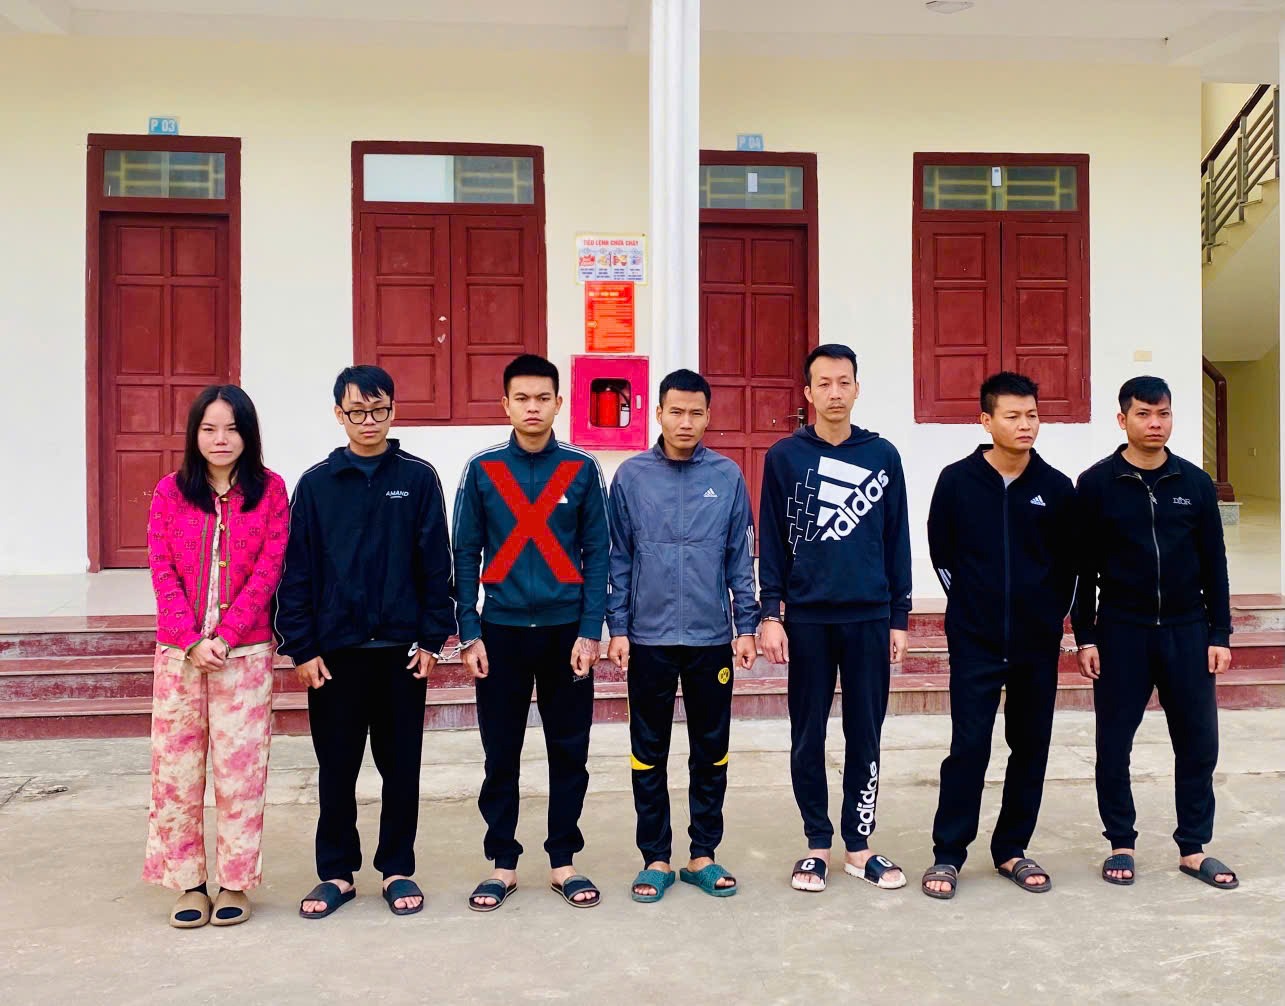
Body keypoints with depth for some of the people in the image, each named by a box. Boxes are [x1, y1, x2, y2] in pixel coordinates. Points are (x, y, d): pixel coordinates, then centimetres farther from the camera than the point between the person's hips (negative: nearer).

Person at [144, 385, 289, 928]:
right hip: (178, 652, 2)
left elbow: (268, 571, -4)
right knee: (175, 767, 5)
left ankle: (234, 882, 16)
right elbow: (163, 572, 0)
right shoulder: (170, 491, 5)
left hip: (245, 652, -2)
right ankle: (189, 883, 19)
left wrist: (224, 637, -12)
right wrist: (192, 640, -11)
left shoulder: (269, 490, 0)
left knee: (240, 767, 2)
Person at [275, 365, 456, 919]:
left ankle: (397, 869, 24)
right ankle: (336, 872, 24)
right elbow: (297, 571, 1)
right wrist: (302, 647, -4)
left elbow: (436, 563, 0)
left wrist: (432, 638, -4)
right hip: (335, 649, 0)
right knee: (336, 767, 10)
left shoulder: (418, 478, 0)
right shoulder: (316, 483, 2)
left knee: (401, 765, 9)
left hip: (402, 648, 0)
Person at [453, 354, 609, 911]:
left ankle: (564, 862, 22)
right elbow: (465, 557, 2)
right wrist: (470, 633, -4)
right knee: (501, 756, 7)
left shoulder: (581, 469, 1)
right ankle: (502, 864, 21)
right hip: (502, 630, 0)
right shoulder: (482, 470, 2)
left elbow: (597, 555, 1)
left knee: (569, 752, 8)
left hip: (566, 630, 0)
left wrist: (590, 631, -6)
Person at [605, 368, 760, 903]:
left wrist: (746, 627, 1)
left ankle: (703, 855, 25)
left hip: (711, 638, 1)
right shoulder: (631, 476, -1)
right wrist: (618, 629, -2)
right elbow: (619, 559, 1)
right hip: (648, 638, 0)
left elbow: (741, 558, 3)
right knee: (649, 755, 8)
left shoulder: (727, 476, 0)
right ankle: (655, 858, 22)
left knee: (711, 752, 10)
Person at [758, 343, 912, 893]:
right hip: (807, 618, -1)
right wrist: (770, 613, -6)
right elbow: (771, 543, 1)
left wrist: (899, 617, 5)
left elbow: (897, 541, 7)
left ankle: (859, 845, 21)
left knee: (865, 735, 8)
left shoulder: (883, 456, 5)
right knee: (808, 737, 7)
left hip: (870, 618, 1)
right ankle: (818, 844, 20)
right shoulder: (785, 456, 1)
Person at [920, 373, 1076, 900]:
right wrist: (972, 604, 7)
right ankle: (947, 854, 9)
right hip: (975, 643, -2)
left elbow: (1068, 561, 11)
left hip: (1038, 643, 3)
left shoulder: (1056, 488, 0)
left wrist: (1049, 614, 10)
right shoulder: (957, 480, -4)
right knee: (969, 748, -3)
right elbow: (941, 550, 5)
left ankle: (1011, 850, 24)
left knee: (1030, 748, 9)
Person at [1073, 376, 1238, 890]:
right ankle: (1121, 845, 20)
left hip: (1186, 630, 2)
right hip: (1120, 630, -2)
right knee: (1114, 743, 5)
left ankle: (1193, 848, 20)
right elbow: (1084, 567, -1)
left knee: (1198, 742, 6)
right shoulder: (1096, 484, -3)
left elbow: (1214, 564, 7)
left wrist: (1220, 634, 3)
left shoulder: (1195, 483, 4)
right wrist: (1085, 637, -4)